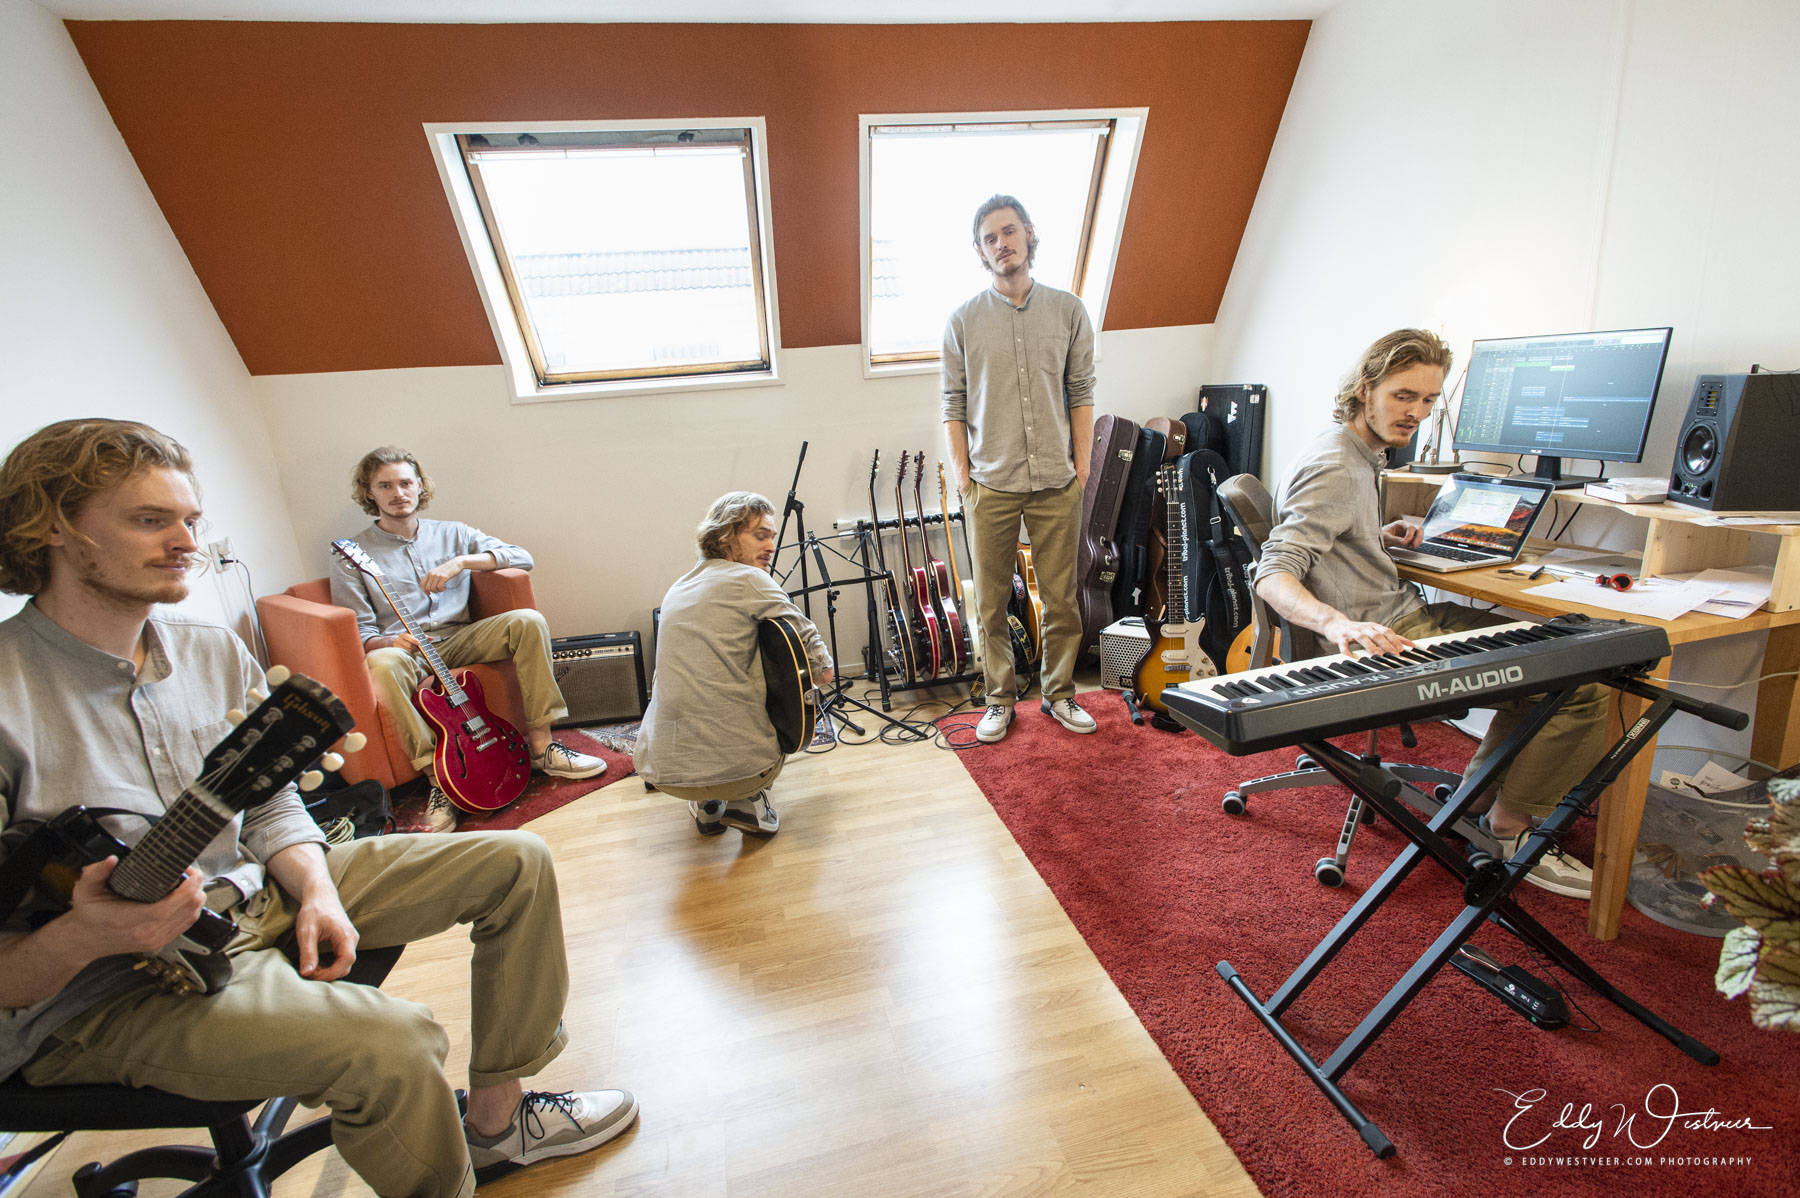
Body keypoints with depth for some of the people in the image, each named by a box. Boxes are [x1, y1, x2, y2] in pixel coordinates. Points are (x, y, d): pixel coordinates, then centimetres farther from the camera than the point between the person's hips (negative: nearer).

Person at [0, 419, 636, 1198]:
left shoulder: (217, 653, 3)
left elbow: (271, 810, 7)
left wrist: (318, 893, -8)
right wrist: (80, 940, -34)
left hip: (256, 894, 8)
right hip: (105, 992, -7)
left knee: (517, 861, 1)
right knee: (390, 1039, -33)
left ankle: (496, 1119, 11)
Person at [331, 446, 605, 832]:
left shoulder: (451, 533, 14)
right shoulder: (353, 556, 7)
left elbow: (521, 557, 2)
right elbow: (358, 633, 1)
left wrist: (462, 562, -12)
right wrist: (387, 642, -23)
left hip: (459, 640, 3)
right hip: (404, 650, -2)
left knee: (528, 620, -24)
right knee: (382, 664, -38)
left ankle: (541, 748, -24)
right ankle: (439, 782, -32)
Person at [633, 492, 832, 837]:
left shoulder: (677, 588, 16)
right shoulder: (747, 578, -6)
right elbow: (815, 655, -6)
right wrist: (821, 666, 16)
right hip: (738, 765, -5)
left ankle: (706, 805, 24)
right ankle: (747, 803, 12)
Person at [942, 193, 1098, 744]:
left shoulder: (1068, 310, 7)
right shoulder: (964, 320, 4)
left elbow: (1081, 393, 8)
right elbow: (953, 405, 4)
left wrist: (1082, 466, 2)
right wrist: (963, 475, -2)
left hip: (1058, 483, 1)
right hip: (990, 486, -1)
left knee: (1061, 597, 7)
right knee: (991, 602, 5)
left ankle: (1059, 694, 26)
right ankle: (1000, 700, 21)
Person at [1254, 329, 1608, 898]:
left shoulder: (1358, 452, 12)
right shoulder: (1336, 467, -21)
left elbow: (1324, 536, 27)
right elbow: (1273, 573, -33)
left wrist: (1379, 537, 10)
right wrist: (1339, 622, -49)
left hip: (1403, 615, 11)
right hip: (1386, 637, -11)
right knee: (1579, 682, -14)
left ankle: (1483, 795, 27)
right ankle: (1510, 829, 5)